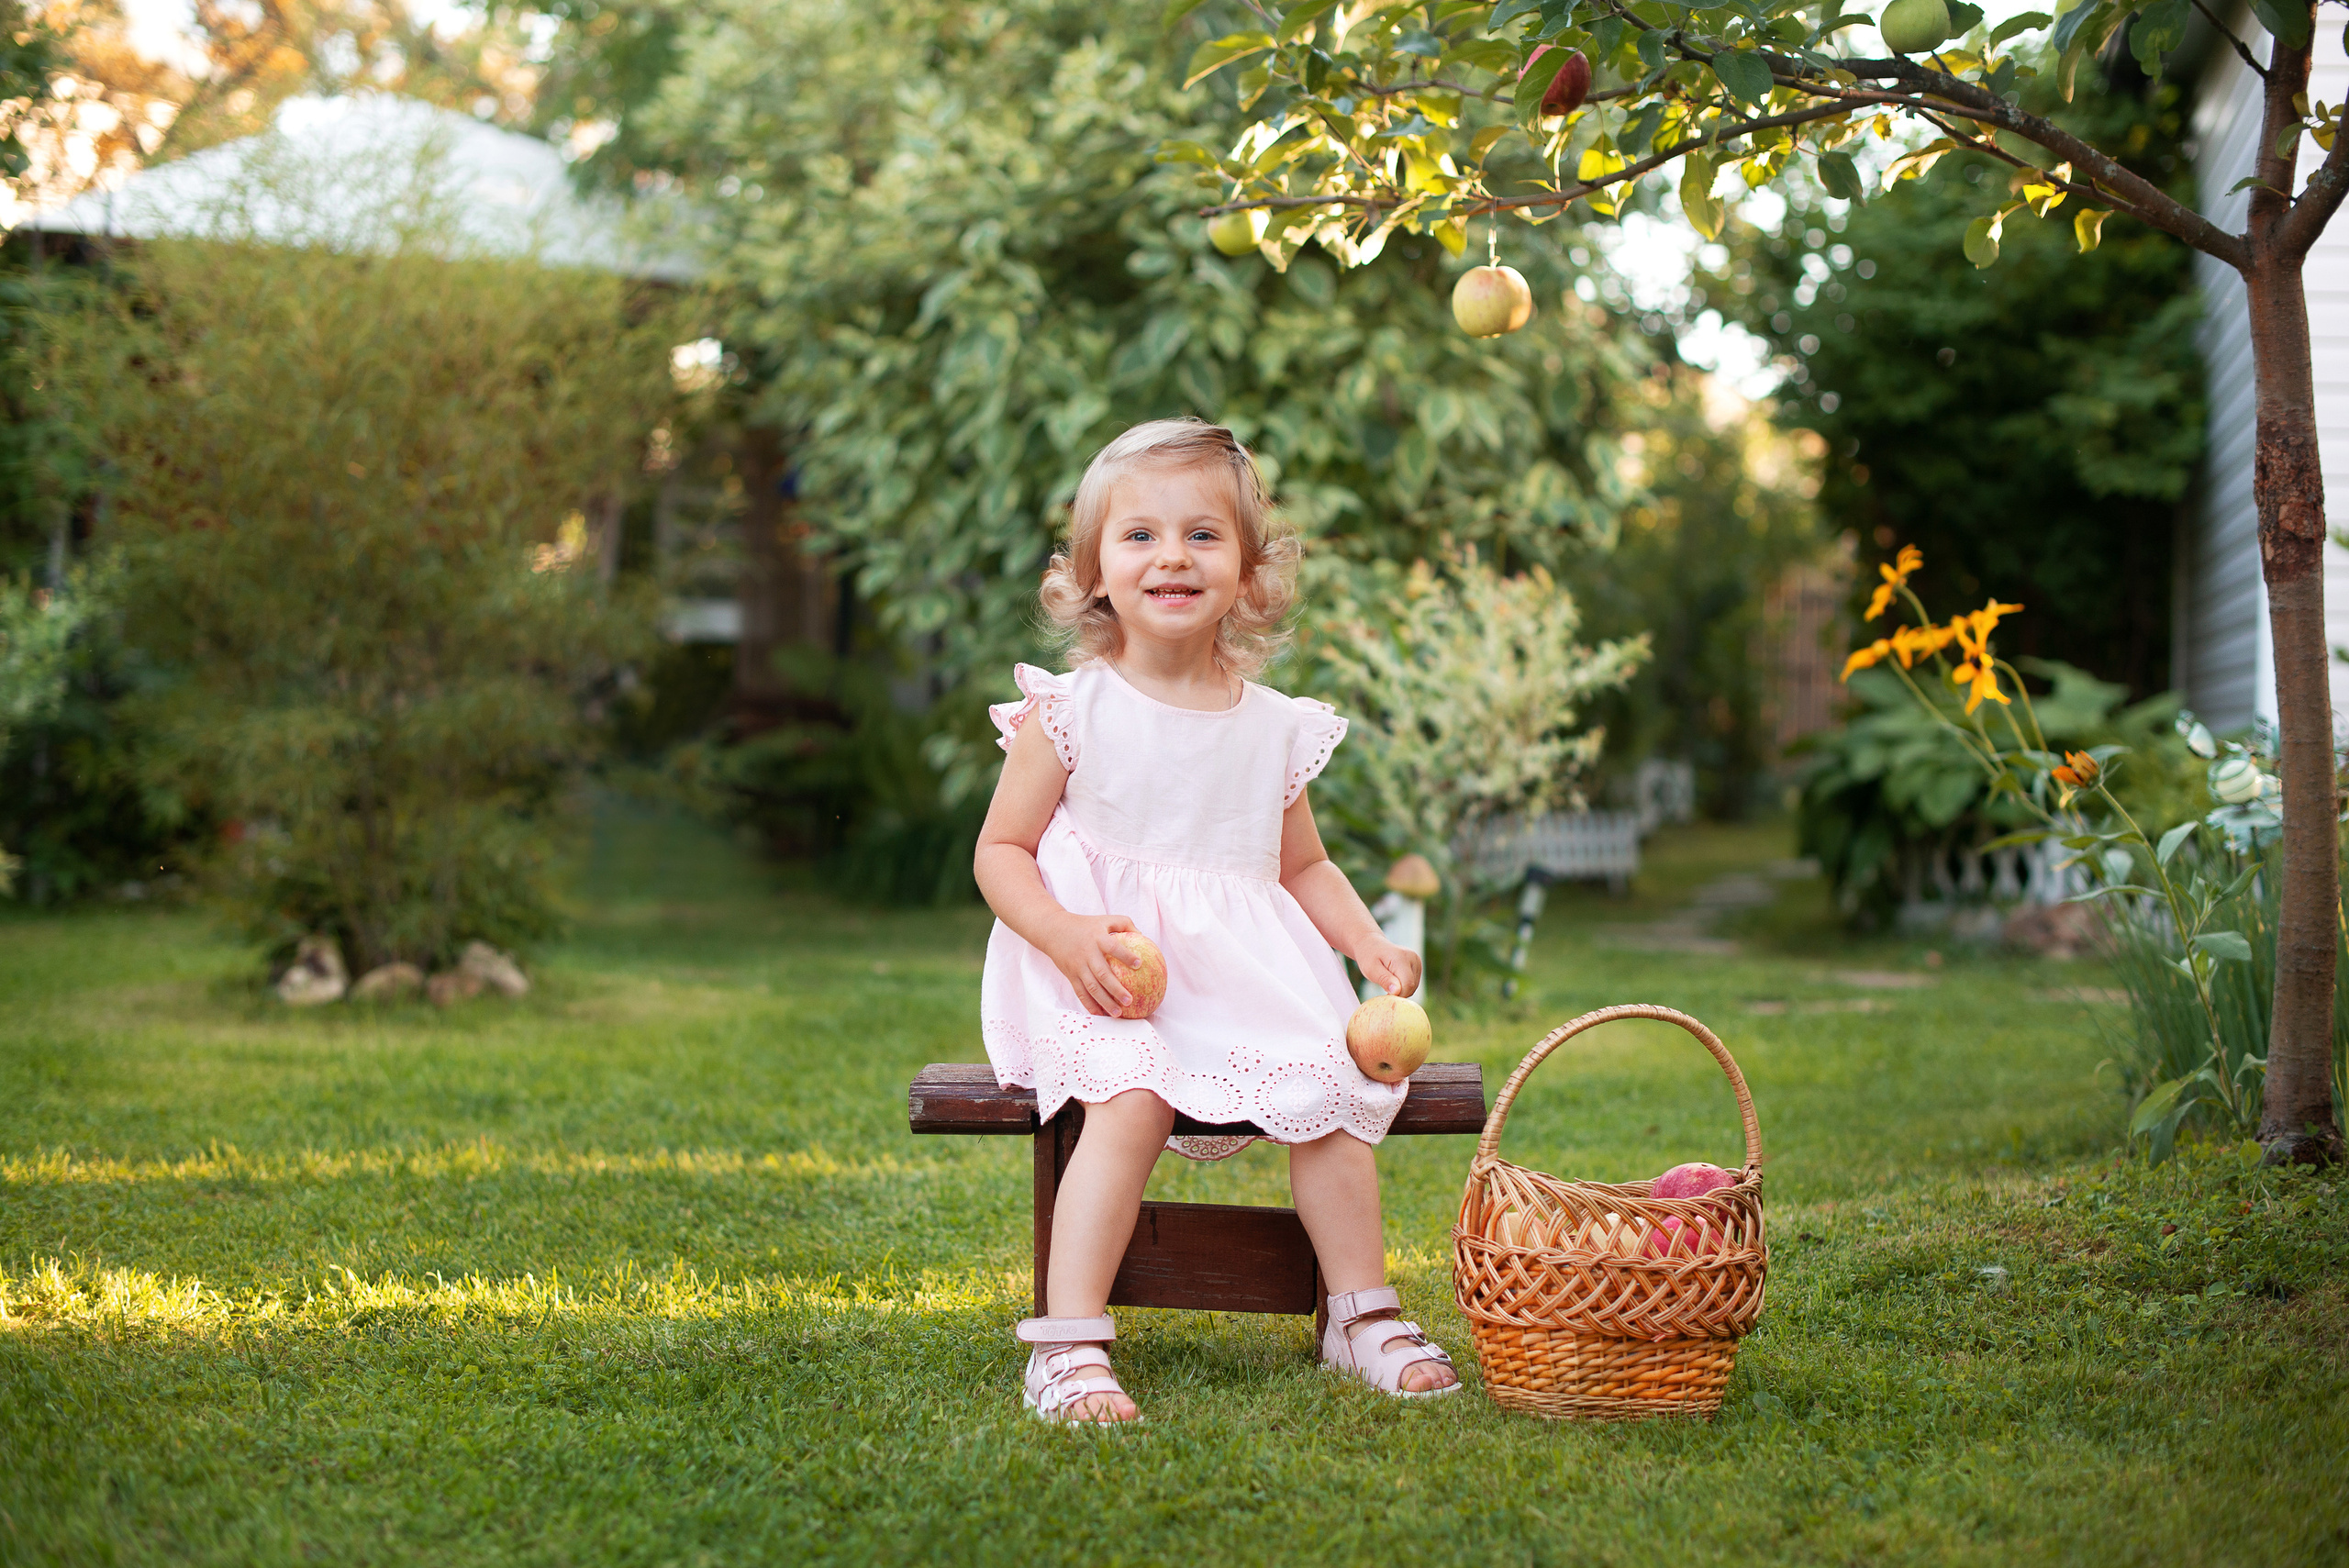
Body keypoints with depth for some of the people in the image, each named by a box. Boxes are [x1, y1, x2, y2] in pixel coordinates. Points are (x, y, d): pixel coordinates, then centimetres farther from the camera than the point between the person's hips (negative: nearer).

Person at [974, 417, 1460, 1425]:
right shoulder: (1069, 712, -1)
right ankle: (1069, 1346, -29)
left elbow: (1304, 866, 21)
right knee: (1134, 1098, -31)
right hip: (1101, 980, -4)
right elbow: (1001, 851, 0)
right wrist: (1066, 933, -18)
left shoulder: (1275, 728, 10)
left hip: (1241, 979, 4)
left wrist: (1370, 944, 4)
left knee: (1327, 1087, -18)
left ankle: (1362, 1315, 1)